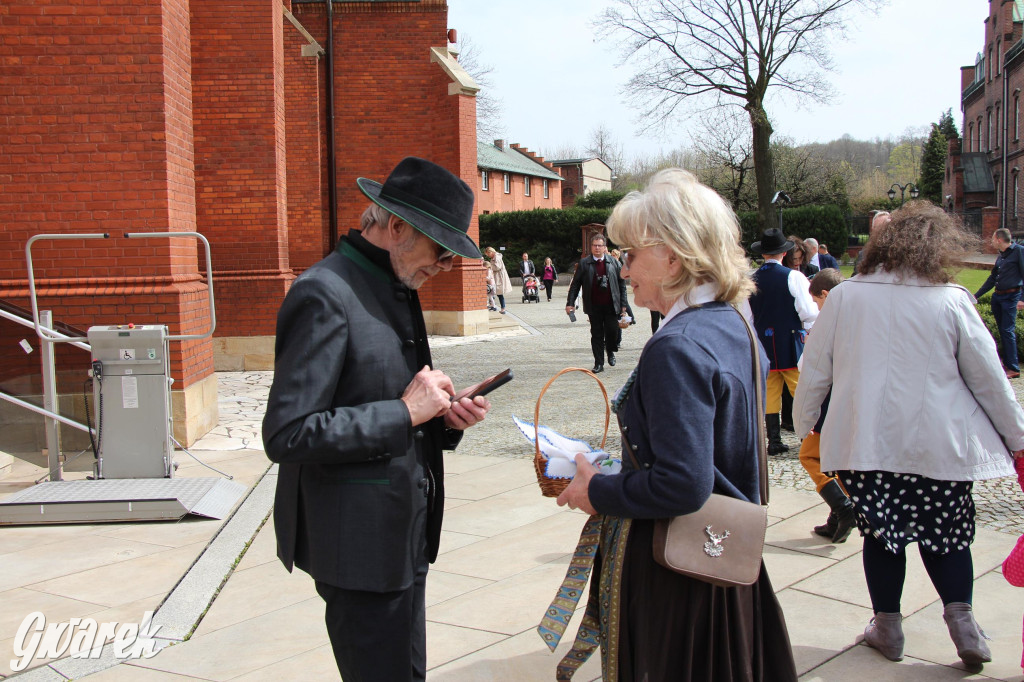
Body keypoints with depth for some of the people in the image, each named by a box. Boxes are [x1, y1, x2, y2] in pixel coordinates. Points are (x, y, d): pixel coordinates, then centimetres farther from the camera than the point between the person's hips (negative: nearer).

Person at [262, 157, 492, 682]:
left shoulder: (397, 289, 11)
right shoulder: (324, 295, -19)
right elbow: (286, 434, -25)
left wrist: (443, 416, 0)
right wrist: (406, 411, -21)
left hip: (404, 535, 9)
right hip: (359, 545, -9)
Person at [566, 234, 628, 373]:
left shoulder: (613, 262, 4)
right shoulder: (584, 263, 2)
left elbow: (621, 283, 7)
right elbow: (575, 284, 3)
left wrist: (623, 304, 3)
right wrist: (570, 302, -5)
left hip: (611, 305, 0)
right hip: (594, 307, 0)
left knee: (612, 331, -2)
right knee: (596, 334, 3)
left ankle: (610, 351, 29)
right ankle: (599, 363, 12)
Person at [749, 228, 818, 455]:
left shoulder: (751, 280, 0)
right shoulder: (794, 277, -11)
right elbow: (809, 313, -15)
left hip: (764, 345, 3)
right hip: (791, 345, -3)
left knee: (770, 394, 10)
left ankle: (774, 441, 12)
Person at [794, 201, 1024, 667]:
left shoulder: (844, 296, -2)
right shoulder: (951, 301, -7)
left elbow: (815, 368, 4)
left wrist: (804, 421, 18)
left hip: (864, 442, 1)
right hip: (937, 444, -1)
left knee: (880, 532, 12)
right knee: (946, 531, 14)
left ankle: (887, 627, 21)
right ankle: (961, 619, 6)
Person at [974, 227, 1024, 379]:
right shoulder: (1000, 256, 15)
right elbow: (992, 279, 23)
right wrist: (976, 296, 23)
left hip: (1011, 297, -8)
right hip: (997, 296, 8)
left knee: (1008, 331, -9)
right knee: (1003, 331, 11)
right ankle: (1005, 361, 19)